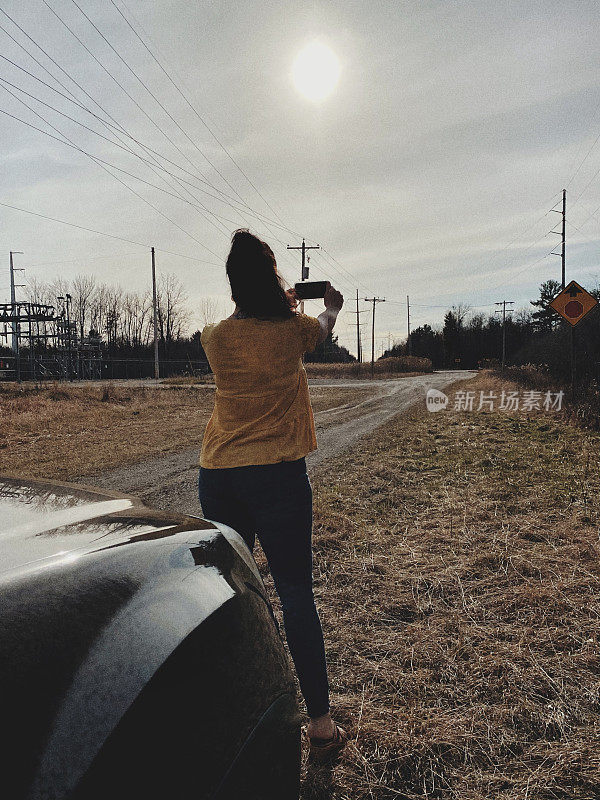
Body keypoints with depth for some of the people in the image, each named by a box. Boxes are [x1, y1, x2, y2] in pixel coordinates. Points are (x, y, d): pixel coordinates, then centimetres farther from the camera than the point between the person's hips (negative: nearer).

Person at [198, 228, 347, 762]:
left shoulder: (215, 338, 1)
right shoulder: (291, 330, -4)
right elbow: (323, 328, 19)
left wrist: (280, 307, 39)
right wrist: (331, 308, 42)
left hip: (218, 476, 3)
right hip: (278, 476, -3)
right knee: (297, 596, 4)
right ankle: (321, 723, 14)